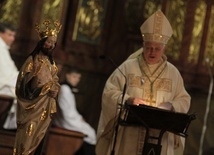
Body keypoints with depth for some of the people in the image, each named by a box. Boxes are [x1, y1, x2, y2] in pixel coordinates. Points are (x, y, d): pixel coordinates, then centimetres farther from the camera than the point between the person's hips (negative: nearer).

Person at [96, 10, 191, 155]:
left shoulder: (173, 73, 9)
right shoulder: (127, 67, 4)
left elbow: (184, 101, 12)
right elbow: (109, 93, 2)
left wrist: (171, 106, -9)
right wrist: (129, 100, -16)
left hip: (159, 139, 1)